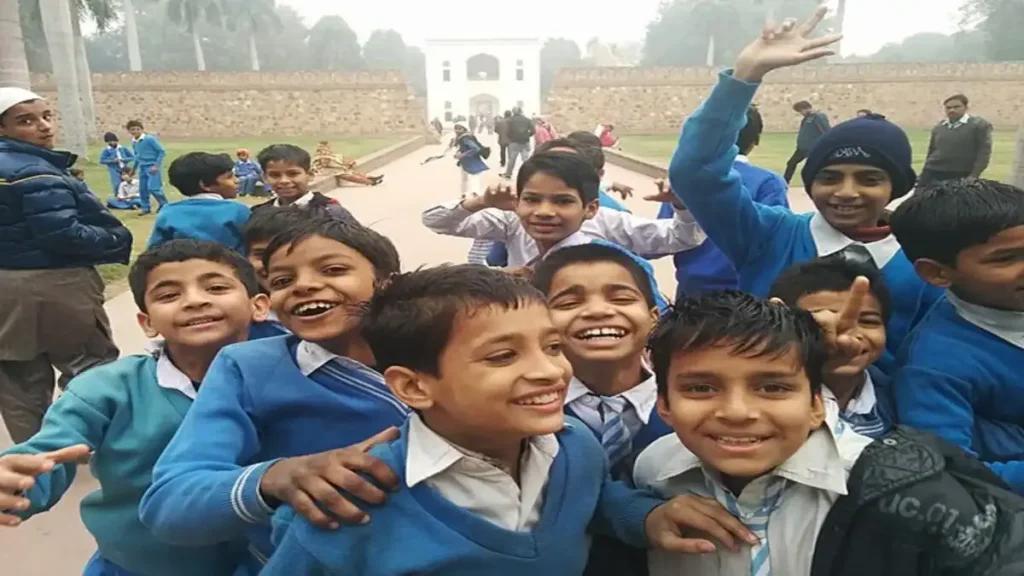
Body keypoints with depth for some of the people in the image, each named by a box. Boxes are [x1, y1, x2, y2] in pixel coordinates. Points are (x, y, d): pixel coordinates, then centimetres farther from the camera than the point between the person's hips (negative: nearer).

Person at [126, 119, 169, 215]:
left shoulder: (150, 139, -16)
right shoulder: (133, 142, 6)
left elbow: (162, 151, -15)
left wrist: (156, 165, -19)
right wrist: (134, 168, 26)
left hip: (153, 166, -7)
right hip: (142, 167, 7)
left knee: (153, 188, -16)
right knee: (142, 189, 8)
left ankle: (164, 206, 2)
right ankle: (145, 208, 21)